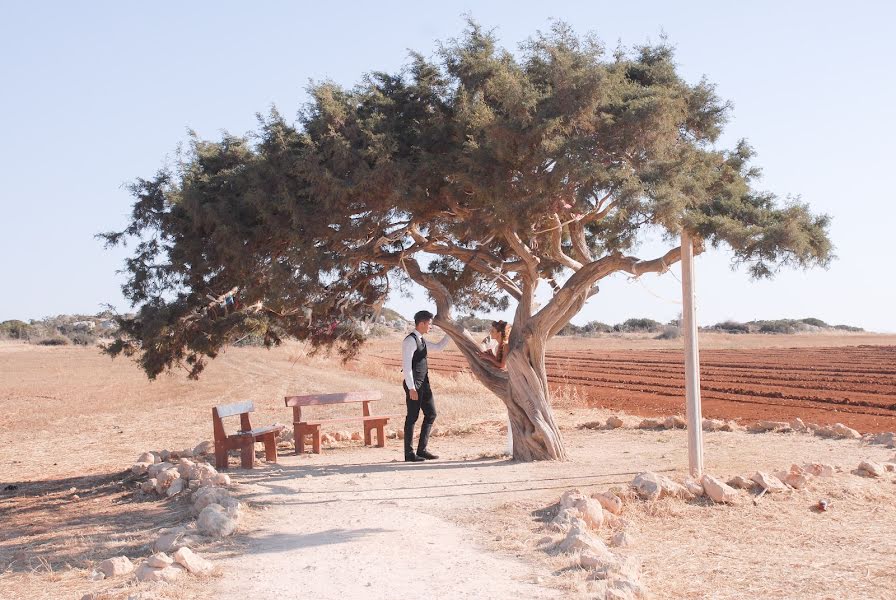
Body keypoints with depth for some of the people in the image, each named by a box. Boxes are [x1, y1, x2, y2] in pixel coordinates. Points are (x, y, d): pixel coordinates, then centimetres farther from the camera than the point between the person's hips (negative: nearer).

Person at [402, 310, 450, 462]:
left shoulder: (421, 340, 15)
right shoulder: (410, 340, -15)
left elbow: (439, 347, 30)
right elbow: (406, 366, -20)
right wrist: (411, 388, -23)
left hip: (423, 383, 10)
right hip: (414, 384, -10)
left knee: (431, 414, 10)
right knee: (412, 417, -3)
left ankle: (422, 450, 15)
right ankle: (409, 454, 4)